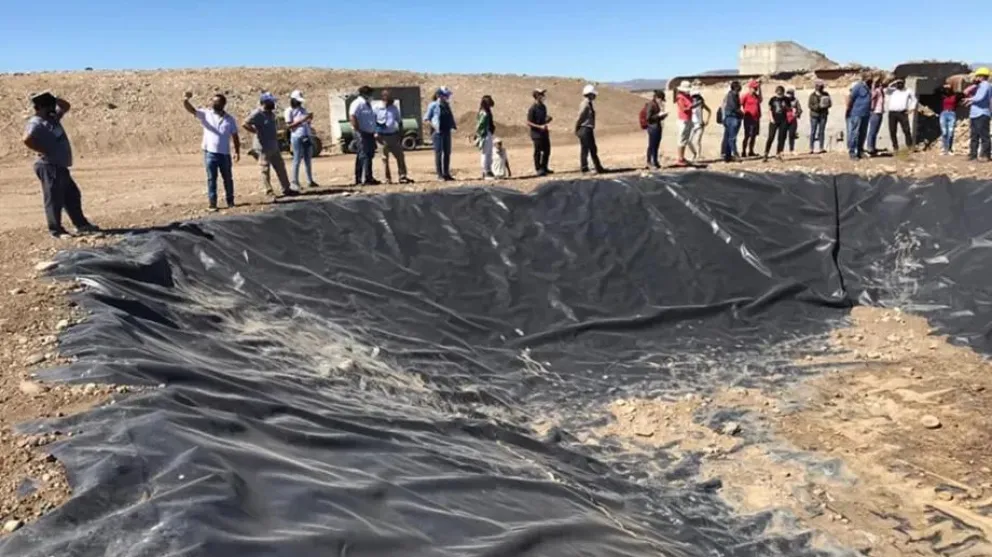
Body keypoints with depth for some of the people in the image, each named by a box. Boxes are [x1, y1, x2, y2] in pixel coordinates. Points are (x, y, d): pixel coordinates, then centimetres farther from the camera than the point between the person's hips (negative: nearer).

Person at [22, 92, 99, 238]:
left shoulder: (52, 117, 14)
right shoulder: (36, 123, -15)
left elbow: (66, 106, 24)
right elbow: (27, 140, -30)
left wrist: (54, 99, 7)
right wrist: (43, 150, -20)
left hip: (60, 166, 10)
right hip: (49, 167, -10)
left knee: (72, 196, 16)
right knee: (54, 199, -5)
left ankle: (81, 224, 25)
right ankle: (56, 230, 1)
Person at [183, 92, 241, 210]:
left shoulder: (230, 119, 6)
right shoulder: (205, 114, 3)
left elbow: (235, 137, 7)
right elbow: (190, 109, -10)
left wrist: (237, 151, 0)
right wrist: (186, 100, -30)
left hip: (225, 154, 1)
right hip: (210, 153, -1)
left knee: (228, 178, 10)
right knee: (211, 179, 1)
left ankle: (230, 201, 24)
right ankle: (212, 203, 5)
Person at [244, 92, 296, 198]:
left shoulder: (271, 113, 10)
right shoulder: (257, 113, -17)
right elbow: (245, 124, -25)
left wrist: (277, 134, 13)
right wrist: (257, 132, -21)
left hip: (274, 146, 9)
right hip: (263, 147, -9)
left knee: (281, 167, 12)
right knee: (265, 170, 1)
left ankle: (286, 189, 19)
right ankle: (268, 191, 8)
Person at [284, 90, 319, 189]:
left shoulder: (303, 109, 16)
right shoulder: (289, 111, -3)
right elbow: (288, 126, -10)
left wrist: (310, 119, -1)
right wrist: (301, 121, -19)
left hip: (307, 137, 6)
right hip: (297, 137, -6)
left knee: (308, 160, 9)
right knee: (297, 160, -5)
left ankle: (310, 181, 15)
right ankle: (295, 182, -1)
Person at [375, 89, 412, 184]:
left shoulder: (394, 108, 9)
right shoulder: (377, 109, -4)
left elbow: (399, 121, 15)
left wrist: (401, 134, 9)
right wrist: (377, 134, -12)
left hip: (394, 135, 4)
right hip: (383, 136, -4)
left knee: (400, 155, 1)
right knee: (385, 158, 0)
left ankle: (402, 176, 5)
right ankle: (388, 178, 6)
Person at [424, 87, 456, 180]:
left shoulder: (447, 105, 14)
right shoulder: (433, 105, -6)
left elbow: (450, 117, 23)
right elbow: (426, 118, -6)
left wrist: (453, 125, 7)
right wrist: (433, 125, -18)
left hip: (447, 131, 7)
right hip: (438, 132, -7)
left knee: (447, 153, 9)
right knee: (438, 153, -3)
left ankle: (446, 173, 18)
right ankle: (440, 174, 0)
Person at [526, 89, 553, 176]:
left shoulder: (543, 107, 10)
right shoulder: (533, 108, -14)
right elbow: (528, 123, -15)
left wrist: (548, 119, 1)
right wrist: (540, 127, -22)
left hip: (544, 132, 8)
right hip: (536, 133, -8)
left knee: (547, 150, 12)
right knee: (538, 152, -1)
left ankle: (544, 168, 24)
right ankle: (538, 169, 7)